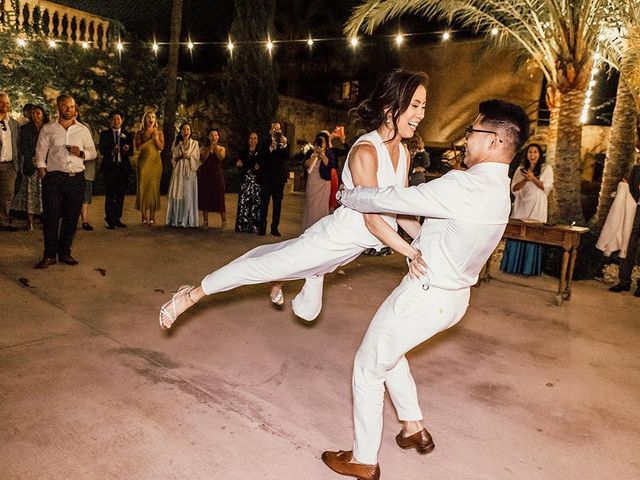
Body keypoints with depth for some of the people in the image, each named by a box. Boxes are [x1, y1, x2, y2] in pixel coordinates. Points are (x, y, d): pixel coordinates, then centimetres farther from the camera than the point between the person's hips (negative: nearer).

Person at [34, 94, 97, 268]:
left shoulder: (83, 130, 11)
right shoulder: (47, 129, 7)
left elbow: (93, 152, 14)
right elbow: (40, 153, 7)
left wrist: (81, 153, -6)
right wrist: (42, 172, -4)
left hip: (76, 178, 2)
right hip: (54, 177, -1)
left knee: (71, 217, 4)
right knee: (51, 216, -4)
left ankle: (65, 252, 16)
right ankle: (49, 255, 5)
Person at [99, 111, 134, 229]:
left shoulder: (127, 135, 12)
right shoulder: (104, 134, 7)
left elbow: (131, 152, 4)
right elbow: (101, 150, -4)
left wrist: (127, 149, -20)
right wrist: (111, 151, -24)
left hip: (123, 167, 2)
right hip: (109, 167, -2)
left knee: (120, 194, 5)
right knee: (110, 194, -4)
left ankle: (117, 218, 13)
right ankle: (109, 219, 1)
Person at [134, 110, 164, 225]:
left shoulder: (159, 132, 12)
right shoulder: (140, 133, 9)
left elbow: (161, 147, 2)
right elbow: (138, 147, -3)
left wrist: (156, 137, -10)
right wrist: (148, 139, -9)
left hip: (155, 161, 1)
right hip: (143, 162, -1)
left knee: (154, 188, -4)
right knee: (143, 187, -5)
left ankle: (152, 217, -1)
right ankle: (145, 216, -2)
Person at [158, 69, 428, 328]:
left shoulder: (403, 153, 3)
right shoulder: (365, 152, -23)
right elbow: (372, 219, -26)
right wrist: (412, 252, -29)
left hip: (352, 247, 8)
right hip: (333, 239, -8)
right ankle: (190, 296, 16)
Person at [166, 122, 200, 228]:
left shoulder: (195, 143, 8)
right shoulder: (176, 143, 13)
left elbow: (197, 159, 3)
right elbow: (173, 159, 11)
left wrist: (188, 157, -14)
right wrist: (180, 157, -8)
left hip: (190, 172, -2)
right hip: (178, 172, 2)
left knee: (188, 195, -5)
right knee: (177, 195, -3)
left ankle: (187, 220, 0)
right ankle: (176, 220, 3)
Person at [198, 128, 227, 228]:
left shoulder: (221, 148, 7)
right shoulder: (204, 148, 7)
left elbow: (221, 157, -14)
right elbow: (203, 159, -9)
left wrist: (216, 148, -26)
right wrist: (208, 149, -18)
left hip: (217, 175, -1)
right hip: (205, 175, 1)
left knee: (219, 197, -4)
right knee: (205, 198, 2)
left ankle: (224, 221, 3)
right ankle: (205, 221, 11)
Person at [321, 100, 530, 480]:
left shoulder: (465, 185, -27)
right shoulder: (499, 190, 3)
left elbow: (389, 200, -21)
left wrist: (345, 195, -6)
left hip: (425, 297, -9)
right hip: (453, 294, 9)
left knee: (368, 367, 9)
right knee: (389, 353, 29)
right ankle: (415, 429, 40)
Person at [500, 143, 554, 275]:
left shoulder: (547, 169, 6)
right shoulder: (520, 170, 13)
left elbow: (547, 188, -4)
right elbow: (514, 188, 4)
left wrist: (533, 179, -15)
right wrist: (525, 180, -12)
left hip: (536, 209, -2)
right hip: (521, 208, 2)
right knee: (516, 236, 0)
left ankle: (529, 269, 3)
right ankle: (512, 266, 7)